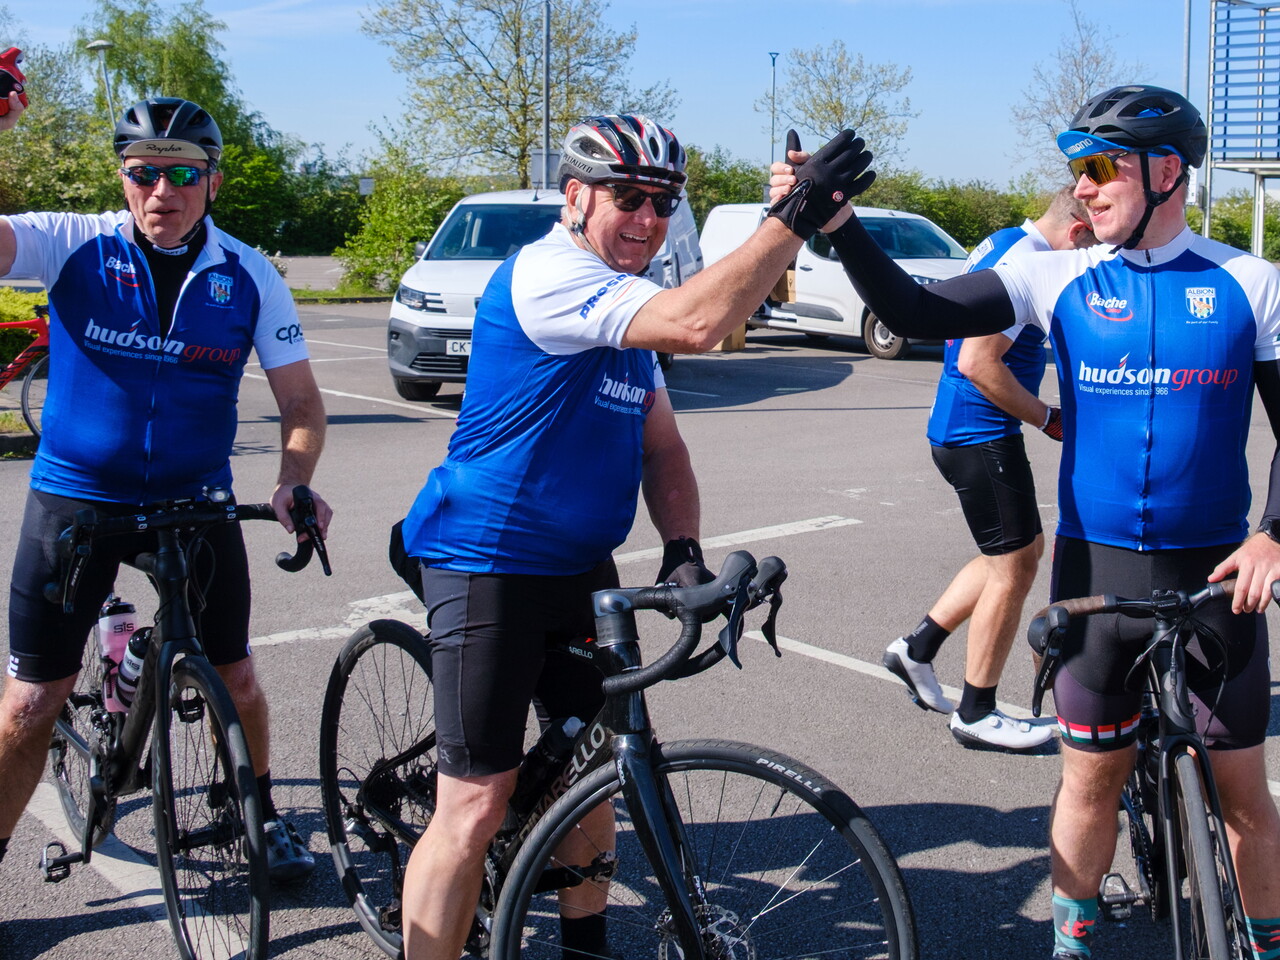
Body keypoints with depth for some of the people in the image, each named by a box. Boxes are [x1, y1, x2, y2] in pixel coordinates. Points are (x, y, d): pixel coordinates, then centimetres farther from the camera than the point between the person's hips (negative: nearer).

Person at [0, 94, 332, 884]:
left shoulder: (250, 277, -5)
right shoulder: (73, 247, -9)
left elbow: (301, 400, -2)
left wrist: (293, 483, -21)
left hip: (195, 501, 2)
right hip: (75, 500, -1)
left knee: (235, 678, 11)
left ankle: (263, 814, 36)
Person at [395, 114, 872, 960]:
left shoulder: (628, 305, 13)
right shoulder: (549, 273, -18)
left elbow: (661, 446, 10)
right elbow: (696, 323, -33)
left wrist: (682, 548, -6)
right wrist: (796, 218, -30)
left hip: (580, 568, 9)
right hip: (489, 565, -9)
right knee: (478, 805, -7)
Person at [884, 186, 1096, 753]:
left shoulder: (1003, 243, 12)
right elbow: (979, 362, -25)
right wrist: (1046, 417, -14)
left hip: (958, 429, 10)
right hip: (983, 436, -10)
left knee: (1023, 549, 19)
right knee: (1014, 569, 0)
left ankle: (918, 647, 22)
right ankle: (976, 715, 11)